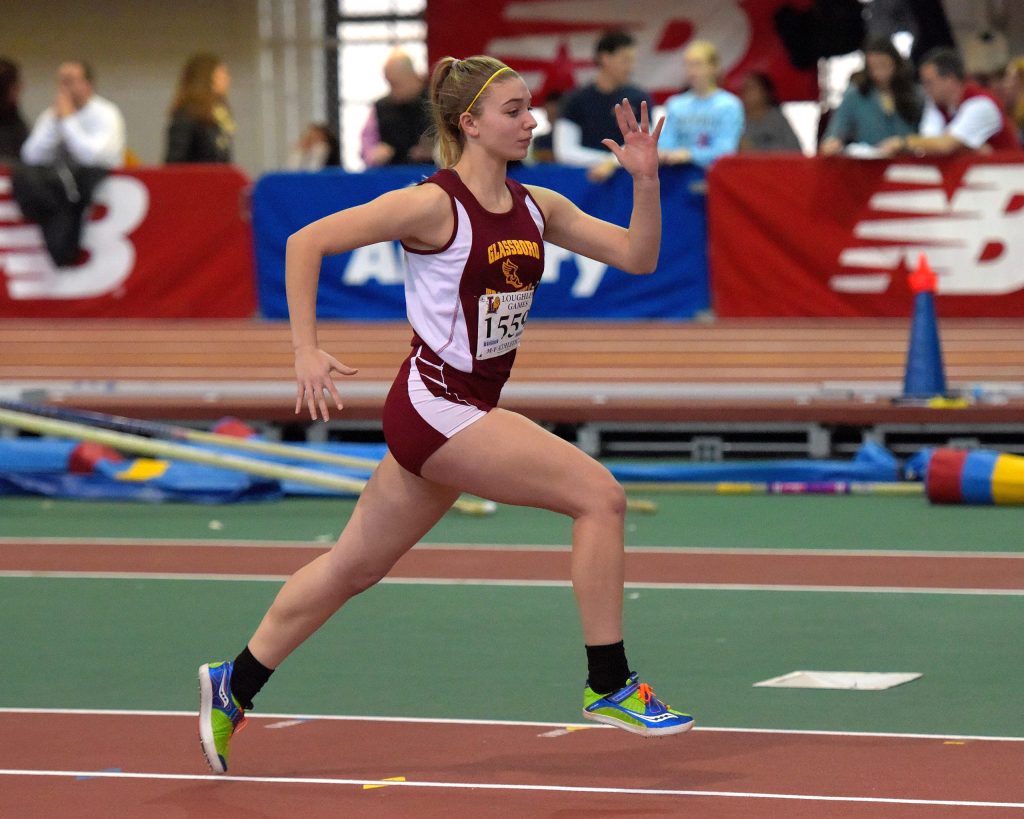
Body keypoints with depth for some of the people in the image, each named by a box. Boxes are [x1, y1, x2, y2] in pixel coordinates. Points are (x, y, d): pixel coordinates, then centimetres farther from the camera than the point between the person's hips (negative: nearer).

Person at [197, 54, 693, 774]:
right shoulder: (434, 205, -14)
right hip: (436, 404, -8)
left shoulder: (536, 207, 8)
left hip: (467, 411, 8)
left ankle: (233, 686, 30)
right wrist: (308, 351, -16)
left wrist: (646, 179, -8)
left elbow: (637, 256, 7)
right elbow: (306, 243, -11)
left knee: (357, 566, 17)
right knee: (599, 494, -16)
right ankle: (609, 686, -10)